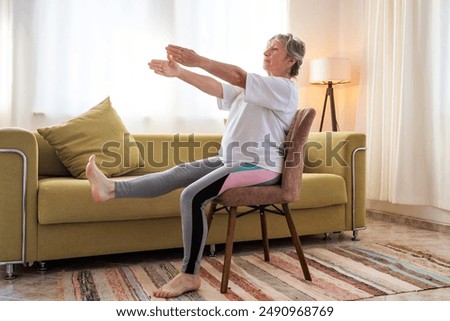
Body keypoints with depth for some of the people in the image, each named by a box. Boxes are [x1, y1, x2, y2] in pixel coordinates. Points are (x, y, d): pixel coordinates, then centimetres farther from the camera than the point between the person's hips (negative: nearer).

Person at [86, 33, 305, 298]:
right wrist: (179, 72, -2)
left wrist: (199, 60, -29)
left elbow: (238, 77, -23)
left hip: (260, 167, -9)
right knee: (179, 173, -4)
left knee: (192, 195, -24)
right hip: (233, 160, 9)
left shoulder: (285, 88, -7)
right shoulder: (256, 87, 22)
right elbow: (217, 88, 9)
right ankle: (112, 189, -9)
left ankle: (190, 275, -16)